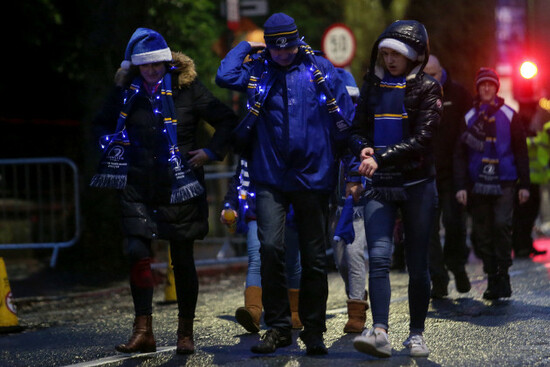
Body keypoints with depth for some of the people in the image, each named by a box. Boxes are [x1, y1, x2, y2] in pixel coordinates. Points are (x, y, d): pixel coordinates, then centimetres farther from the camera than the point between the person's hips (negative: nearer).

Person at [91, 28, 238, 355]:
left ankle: (186, 333, 15)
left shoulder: (187, 88, -4)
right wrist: (115, 155, 8)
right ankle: (144, 331, -3)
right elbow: (104, 125, 21)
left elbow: (228, 120, 3)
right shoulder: (126, 93, 3)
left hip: (180, 187, -2)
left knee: (183, 259, 4)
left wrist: (211, 152, -5)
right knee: (138, 253, -11)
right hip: (139, 187, 2)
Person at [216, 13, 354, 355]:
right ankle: (278, 327, 0)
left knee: (315, 257, 6)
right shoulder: (257, 71, 6)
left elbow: (346, 117, 4)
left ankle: (314, 330, 19)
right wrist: (247, 46, 1)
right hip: (271, 177, 0)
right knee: (271, 247, -14)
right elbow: (225, 76, -13)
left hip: (313, 177, 0)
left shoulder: (319, 68, 3)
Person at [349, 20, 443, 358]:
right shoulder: (373, 85, 12)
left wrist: (380, 158, -20)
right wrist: (364, 149, -7)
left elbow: (421, 140, -12)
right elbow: (358, 130, 16)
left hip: (417, 184, -2)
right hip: (379, 187, 2)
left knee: (417, 265, 3)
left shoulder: (427, 88, -1)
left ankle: (417, 334, 15)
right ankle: (379, 333, -24)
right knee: (379, 257, -15)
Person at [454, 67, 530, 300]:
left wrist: (524, 184, 4)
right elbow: (460, 154, 7)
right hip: (478, 183, 2)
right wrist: (460, 186, -2)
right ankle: (491, 278, 10)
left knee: (502, 224, -15)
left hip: (504, 182, -2)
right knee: (482, 232, 2)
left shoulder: (508, 115, 5)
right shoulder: (469, 117, 7)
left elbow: (520, 151, 8)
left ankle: (503, 274, -5)